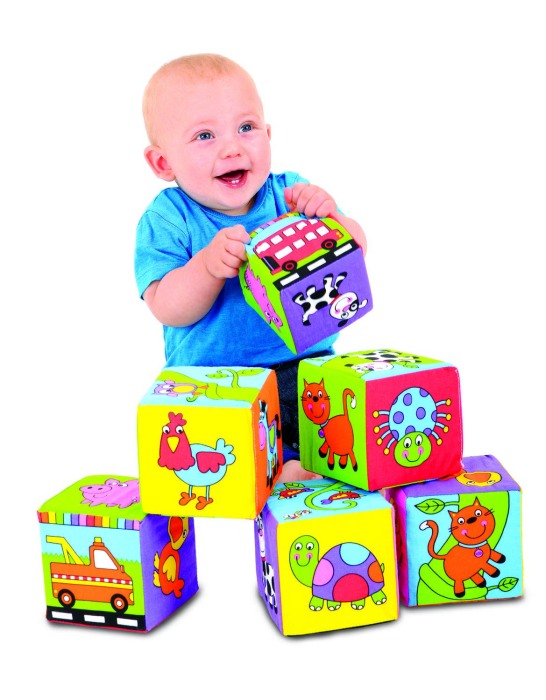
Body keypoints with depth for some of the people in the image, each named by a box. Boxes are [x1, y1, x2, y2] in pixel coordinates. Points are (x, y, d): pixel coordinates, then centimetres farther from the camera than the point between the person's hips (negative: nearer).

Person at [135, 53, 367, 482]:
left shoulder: (289, 193, 4)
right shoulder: (166, 220, -2)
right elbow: (168, 310, -12)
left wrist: (330, 217, -21)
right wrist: (209, 265, -31)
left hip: (305, 364, 3)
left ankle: (302, 468, -10)